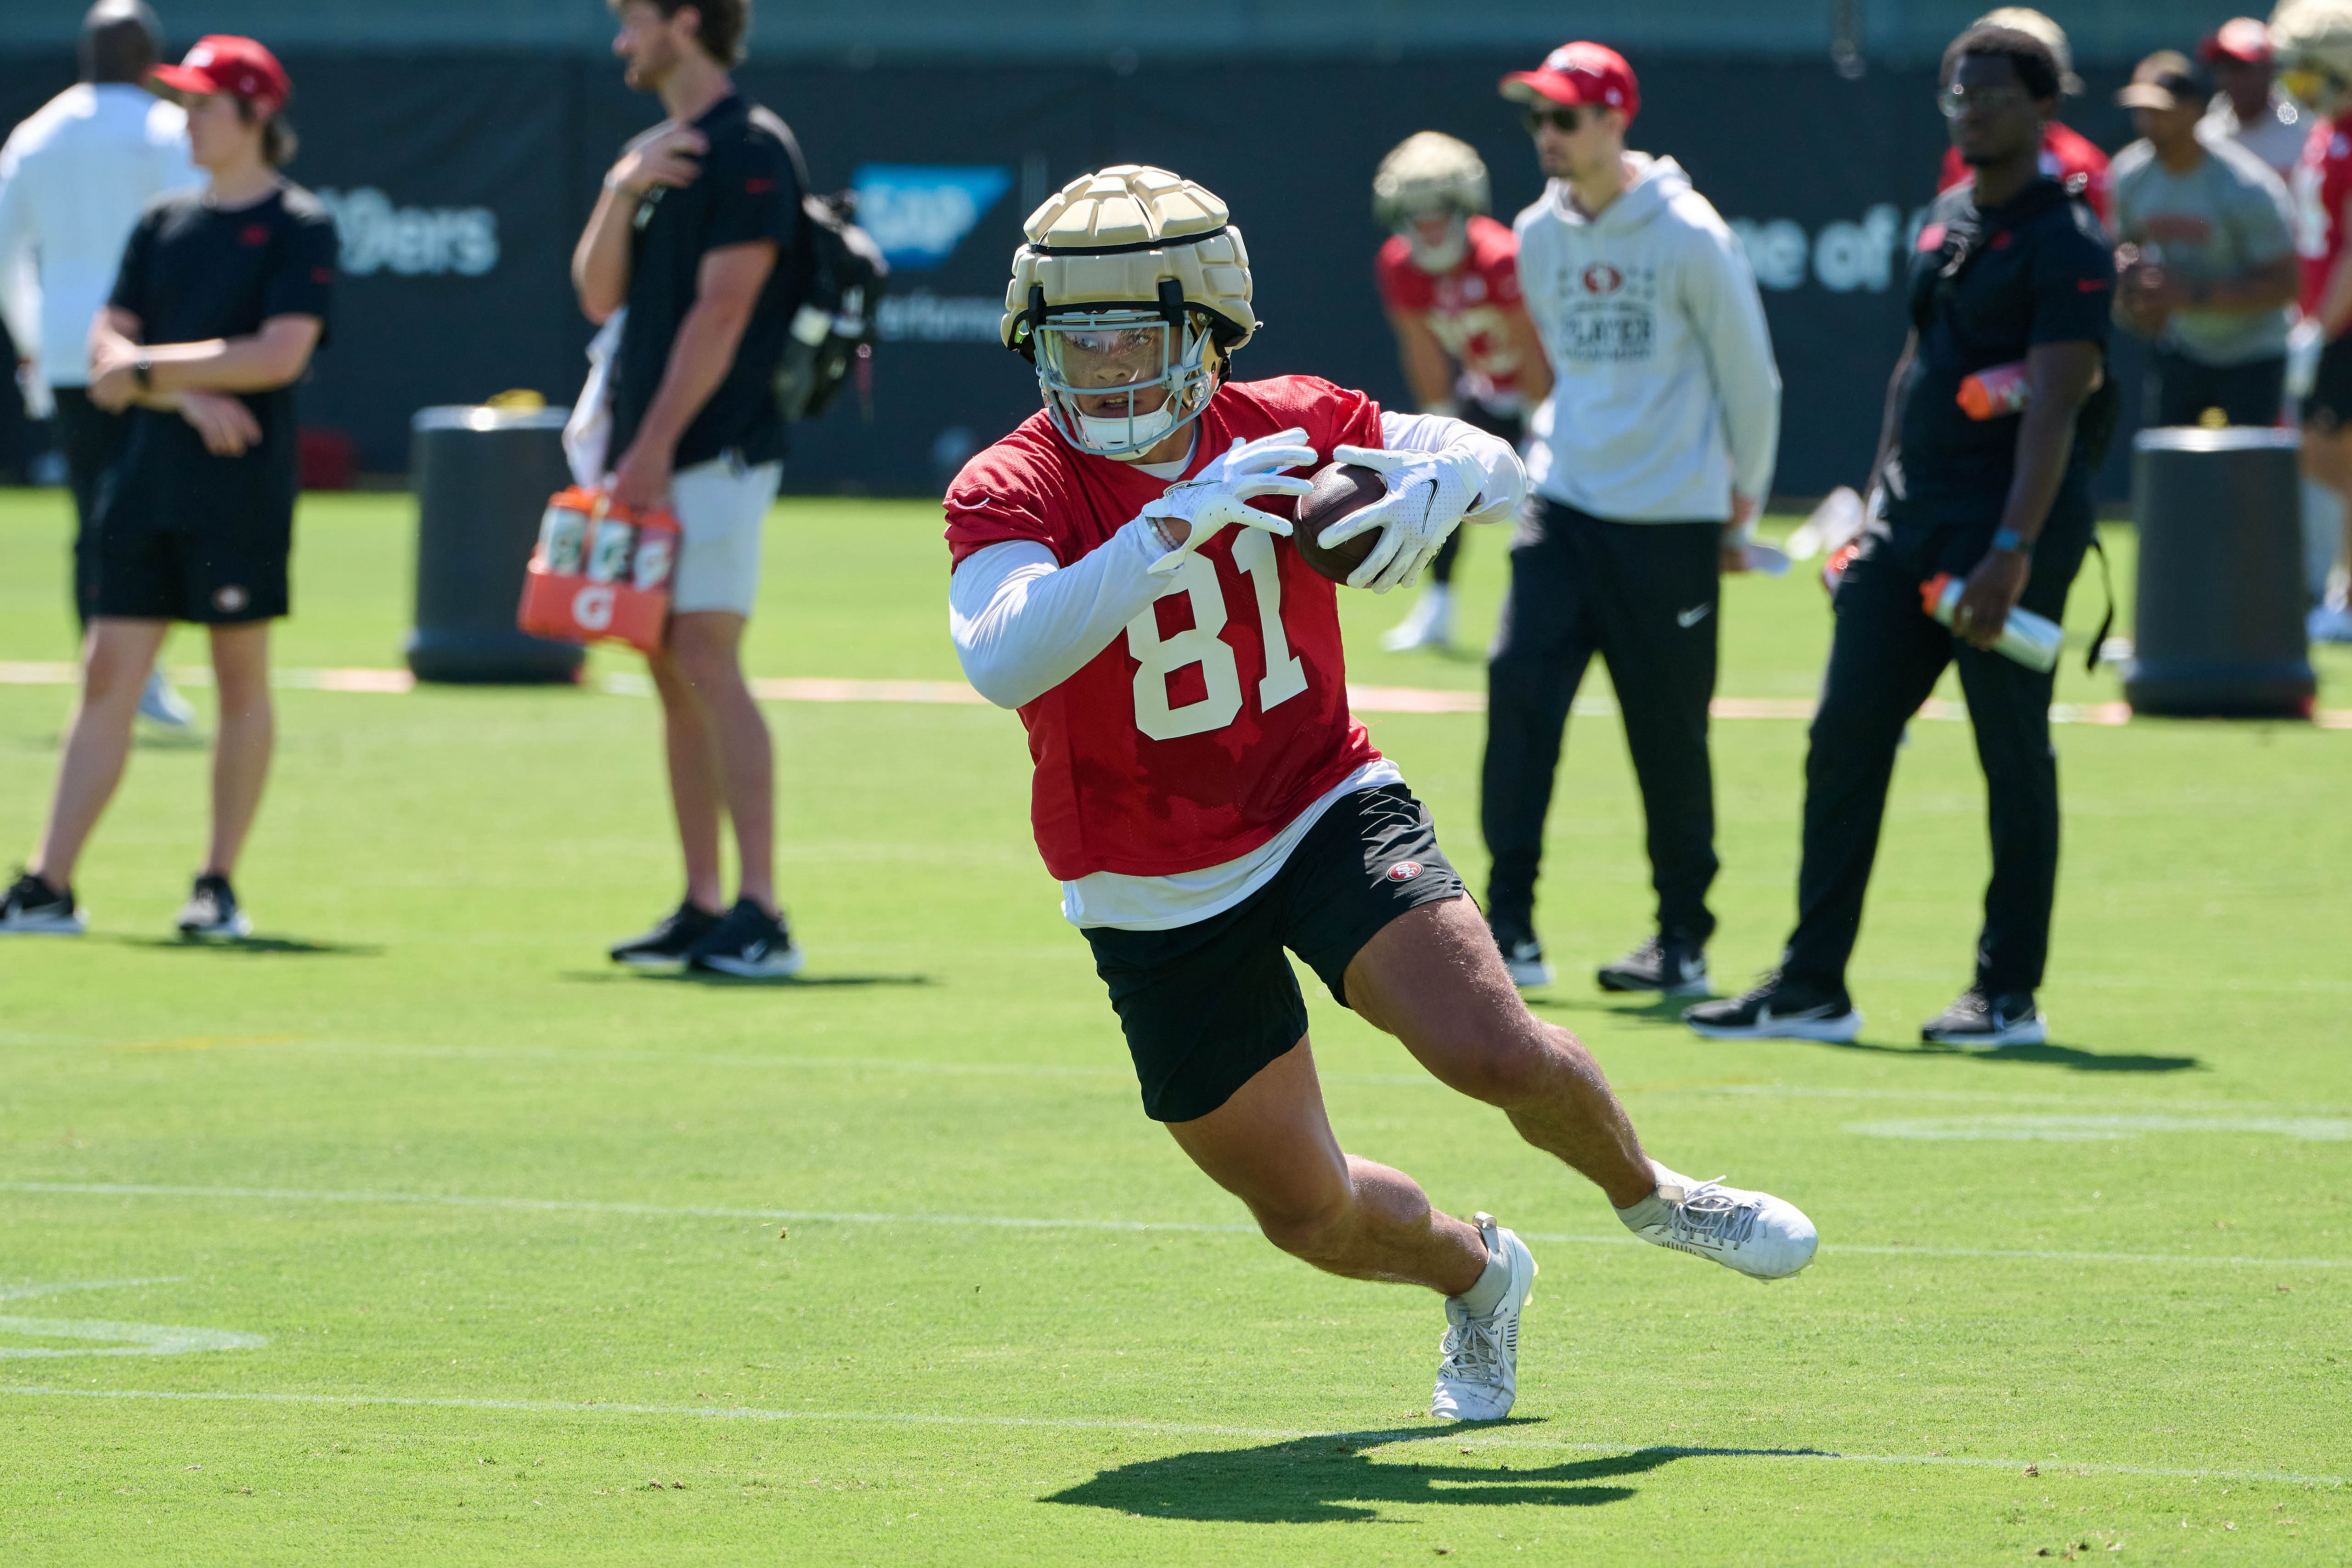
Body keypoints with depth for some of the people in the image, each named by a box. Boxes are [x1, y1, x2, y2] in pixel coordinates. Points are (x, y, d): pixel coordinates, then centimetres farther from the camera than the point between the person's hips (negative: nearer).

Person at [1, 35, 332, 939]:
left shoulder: (298, 228, -3)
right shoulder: (164, 225, 15)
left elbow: (280, 354, -15)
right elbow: (107, 353, 10)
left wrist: (147, 366, -10)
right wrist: (186, 393, -9)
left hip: (240, 492, -5)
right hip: (147, 483, 5)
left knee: (241, 683, 1)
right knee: (107, 678, 1)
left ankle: (218, 886, 9)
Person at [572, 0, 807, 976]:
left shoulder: (748, 151, -9)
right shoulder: (652, 153, 19)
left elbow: (722, 310, -16)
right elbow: (599, 296, 14)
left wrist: (657, 446, -18)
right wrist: (621, 190, -2)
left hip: (714, 451, -9)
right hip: (649, 457, 9)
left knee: (706, 660, -16)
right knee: (673, 675, 8)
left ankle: (760, 915, -19)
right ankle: (703, 910, 11)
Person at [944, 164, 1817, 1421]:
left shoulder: (1285, 431, -8)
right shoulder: (1011, 491, -18)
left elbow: (1490, 462, 3)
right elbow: (1002, 661, -37)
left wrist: (1439, 486, -22)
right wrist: (1174, 525, -44)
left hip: (1326, 812, 1)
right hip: (1158, 904, -1)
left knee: (1496, 1051, -22)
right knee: (1309, 1215, 5)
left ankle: (1648, 1196, 11)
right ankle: (1475, 1270, 39)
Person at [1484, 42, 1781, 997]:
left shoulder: (1687, 237, -9)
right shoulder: (1539, 236, 7)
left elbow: (1750, 383, 0)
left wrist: (1740, 514, 6)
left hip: (1669, 525, -4)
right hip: (1562, 505, 4)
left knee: (1670, 735, 2)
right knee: (1519, 691, -11)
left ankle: (1684, 942, 15)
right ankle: (1510, 931, -11)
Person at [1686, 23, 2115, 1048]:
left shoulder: (2065, 243, -10)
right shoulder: (1944, 225, 16)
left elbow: (2055, 406, -17)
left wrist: (2013, 548, -25)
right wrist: (1883, 507, 18)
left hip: (2012, 526, -8)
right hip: (1914, 522, 8)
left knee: (2014, 754, -1)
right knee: (1844, 739, 4)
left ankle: (2010, 993, 7)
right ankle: (1811, 989, 8)